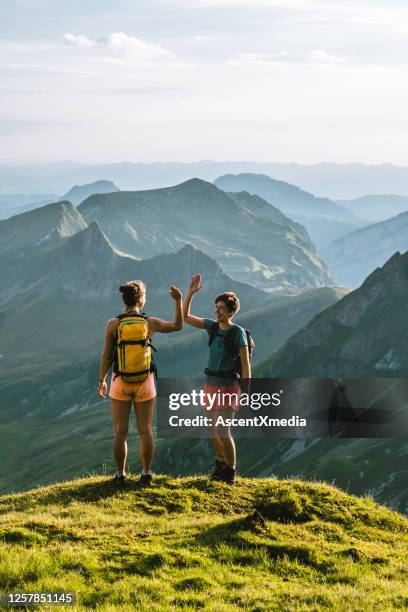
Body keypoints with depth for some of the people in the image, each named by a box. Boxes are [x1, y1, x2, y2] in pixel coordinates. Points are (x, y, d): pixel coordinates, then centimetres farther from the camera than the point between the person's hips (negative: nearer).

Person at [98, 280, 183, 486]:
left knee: (120, 432, 9)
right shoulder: (150, 323, -8)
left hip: (120, 382, -1)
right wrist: (178, 301, 12)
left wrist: (101, 381, 8)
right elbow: (178, 326, 9)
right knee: (145, 430, 11)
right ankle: (146, 474, 16)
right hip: (144, 383, 1)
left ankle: (121, 475, 14)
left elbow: (106, 356, -5)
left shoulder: (113, 324, -10)